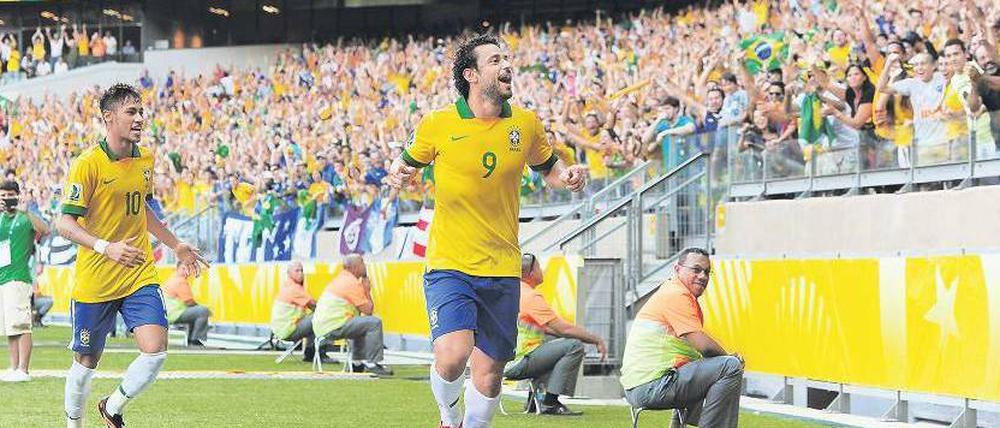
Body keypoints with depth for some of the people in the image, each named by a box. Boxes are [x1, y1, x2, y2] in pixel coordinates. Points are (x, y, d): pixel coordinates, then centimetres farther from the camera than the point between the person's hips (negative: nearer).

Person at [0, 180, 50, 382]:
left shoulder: (25, 218, -1)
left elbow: (45, 230, -18)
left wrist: (25, 212, -26)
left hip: (18, 277, -7)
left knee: (20, 325, -12)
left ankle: (23, 370, -14)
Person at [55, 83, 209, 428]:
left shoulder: (145, 160, 7)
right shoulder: (88, 163, -13)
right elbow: (65, 223, -16)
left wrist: (176, 246, 24)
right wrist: (106, 248, -31)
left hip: (140, 276, 5)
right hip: (94, 280, -4)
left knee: (155, 351, -12)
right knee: (87, 361, 6)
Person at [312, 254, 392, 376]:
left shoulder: (340, 279, 20)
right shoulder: (352, 283, -11)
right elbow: (368, 310, -10)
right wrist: (367, 290, 3)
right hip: (333, 327, -10)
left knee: (361, 324, 31)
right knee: (374, 323, -14)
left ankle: (358, 362, 26)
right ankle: (373, 363, -15)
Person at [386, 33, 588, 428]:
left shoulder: (525, 124, 5)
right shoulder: (438, 125, -3)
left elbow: (548, 168, 20)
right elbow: (408, 162, 13)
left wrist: (567, 177, -2)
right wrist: (398, 173, -10)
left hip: (503, 272, 3)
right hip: (449, 266, -3)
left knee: (489, 374, 7)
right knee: (452, 356, -23)